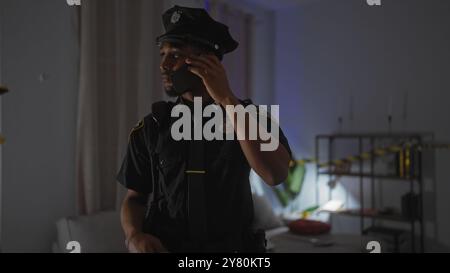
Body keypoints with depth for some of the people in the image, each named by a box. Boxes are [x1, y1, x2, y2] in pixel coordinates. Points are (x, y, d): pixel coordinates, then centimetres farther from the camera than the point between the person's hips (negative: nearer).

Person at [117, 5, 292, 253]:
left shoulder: (248, 116, -2)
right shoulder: (151, 127, 2)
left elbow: (275, 174, -19)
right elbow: (134, 198, 6)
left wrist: (227, 100, -21)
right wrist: (134, 236, -14)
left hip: (232, 247, -1)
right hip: (162, 247, 2)